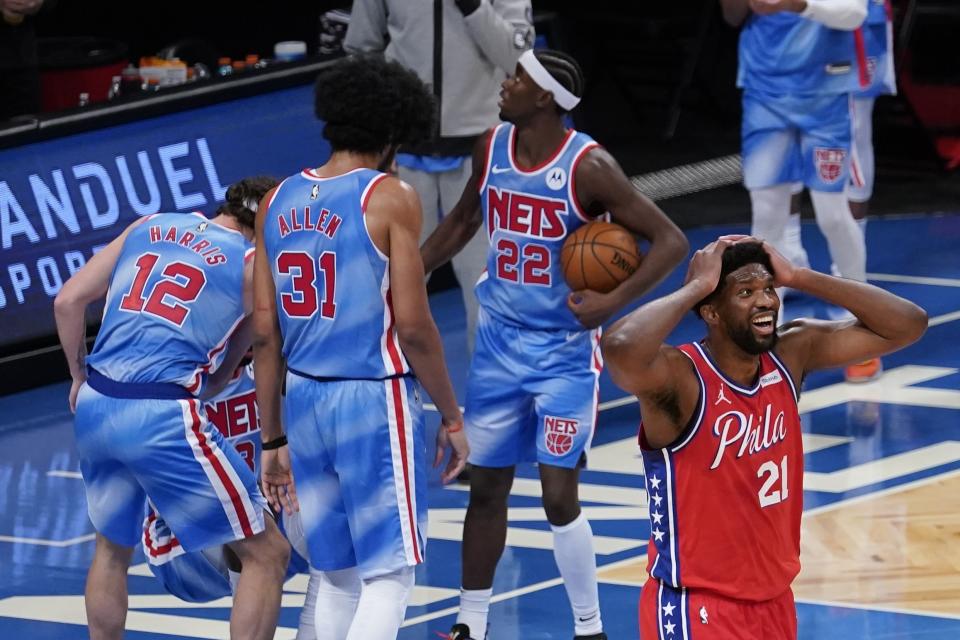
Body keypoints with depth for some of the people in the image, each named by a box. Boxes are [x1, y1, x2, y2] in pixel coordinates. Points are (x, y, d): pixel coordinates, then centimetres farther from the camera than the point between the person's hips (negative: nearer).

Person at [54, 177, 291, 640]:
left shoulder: (148, 228, 16)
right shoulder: (253, 263, 5)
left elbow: (67, 301, 14)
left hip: (94, 407, 6)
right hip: (162, 417, -6)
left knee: (112, 547, 29)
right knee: (266, 553, 5)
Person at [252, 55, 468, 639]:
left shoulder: (280, 201, 7)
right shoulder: (390, 198, -9)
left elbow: (265, 332, 8)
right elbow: (413, 326, -13)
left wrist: (274, 441, 14)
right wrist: (452, 417, -2)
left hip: (304, 400, 6)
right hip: (376, 399, -6)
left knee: (337, 576, 15)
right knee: (389, 575, -1)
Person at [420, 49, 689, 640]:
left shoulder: (588, 167, -20)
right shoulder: (492, 148, -2)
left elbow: (671, 242, -19)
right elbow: (465, 219, 18)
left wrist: (611, 303, -28)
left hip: (564, 350, -5)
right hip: (500, 342, 5)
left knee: (559, 495, -9)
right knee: (486, 487, 11)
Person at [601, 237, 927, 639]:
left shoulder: (790, 357, -1)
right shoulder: (681, 379, -21)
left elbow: (907, 325, 0)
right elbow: (621, 349, -44)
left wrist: (798, 278, -8)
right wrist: (697, 286, -28)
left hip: (774, 602, 7)